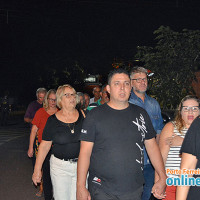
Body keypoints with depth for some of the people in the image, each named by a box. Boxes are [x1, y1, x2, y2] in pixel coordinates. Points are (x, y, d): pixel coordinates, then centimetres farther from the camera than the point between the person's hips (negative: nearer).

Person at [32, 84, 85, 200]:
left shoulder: (83, 115, 0)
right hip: (60, 166, 0)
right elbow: (45, 145, -1)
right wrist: (37, 169, -1)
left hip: (81, 164, 1)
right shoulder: (53, 120, -2)